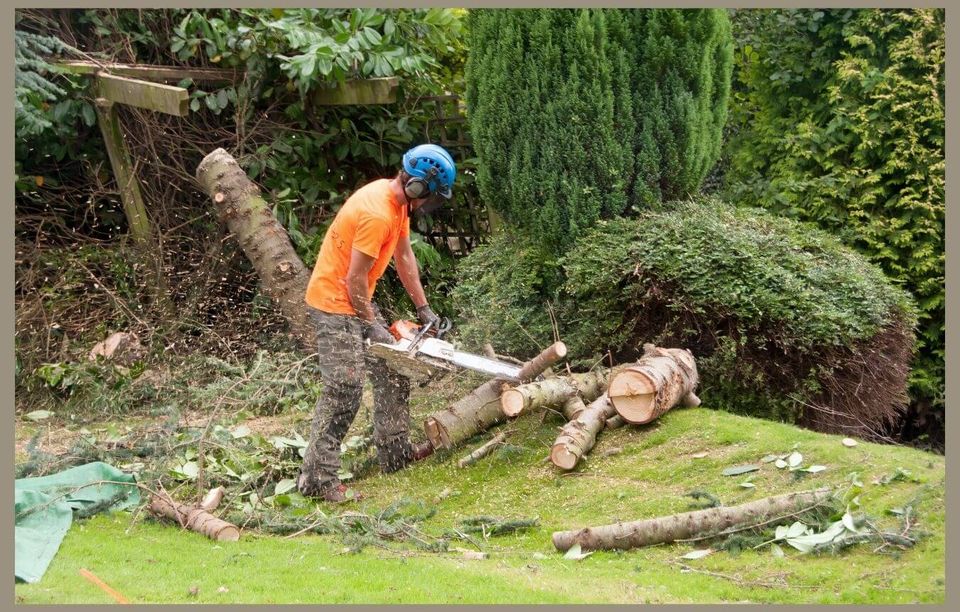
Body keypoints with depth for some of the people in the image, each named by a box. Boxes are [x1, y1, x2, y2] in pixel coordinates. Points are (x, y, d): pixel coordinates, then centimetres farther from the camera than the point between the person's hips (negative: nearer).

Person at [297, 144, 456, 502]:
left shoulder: (398, 200, 2)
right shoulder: (377, 214, -28)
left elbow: (404, 256, 12)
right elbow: (355, 278, -24)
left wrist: (423, 308, 11)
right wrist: (371, 325, -15)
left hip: (357, 301, 10)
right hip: (334, 302, -10)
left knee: (393, 372, 15)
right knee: (344, 391, -12)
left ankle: (395, 453, 25)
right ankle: (317, 479, -10)